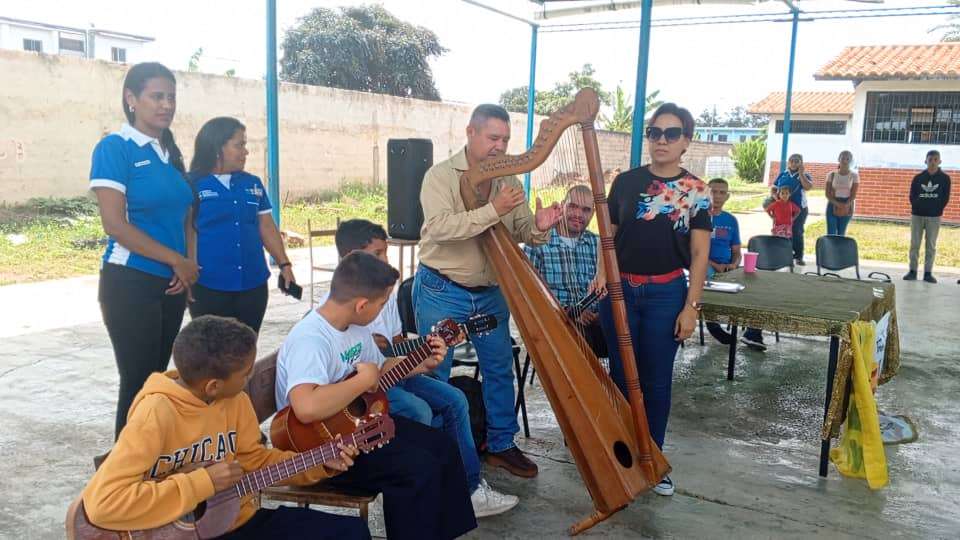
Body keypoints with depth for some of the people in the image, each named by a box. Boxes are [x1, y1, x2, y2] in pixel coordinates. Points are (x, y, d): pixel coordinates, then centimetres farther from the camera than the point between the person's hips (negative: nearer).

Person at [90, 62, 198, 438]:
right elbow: (114, 224, -16)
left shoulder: (171, 153, 11)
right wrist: (177, 260, -13)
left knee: (159, 377, 13)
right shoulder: (114, 148, -9)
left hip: (172, 283, 7)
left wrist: (186, 269, -2)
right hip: (130, 283, -6)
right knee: (138, 381, 0)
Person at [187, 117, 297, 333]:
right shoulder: (193, 184, -4)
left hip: (253, 284, 5)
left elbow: (267, 228, 14)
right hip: (209, 286, -4)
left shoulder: (253, 184, 10)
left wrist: (284, 264, 8)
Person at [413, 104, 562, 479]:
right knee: (433, 373, 4)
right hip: (442, 291, -5)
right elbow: (439, 226, -25)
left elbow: (518, 231, 4)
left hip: (490, 293, 5)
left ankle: (501, 445, 26)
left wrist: (538, 227, -19)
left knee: (500, 369, 11)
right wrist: (493, 210, -30)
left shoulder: (508, 181, 6)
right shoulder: (441, 176, -10)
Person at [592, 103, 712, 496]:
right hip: (620, 290, 2)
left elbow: (699, 254, -2)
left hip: (666, 294, -1)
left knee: (656, 381, 7)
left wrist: (691, 306, -6)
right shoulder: (626, 181, 4)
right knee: (621, 375, 9)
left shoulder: (696, 191, -1)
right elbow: (609, 234, 9)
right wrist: (602, 271, -8)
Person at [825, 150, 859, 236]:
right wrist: (837, 204, -19)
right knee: (831, 234, -8)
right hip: (833, 205, 0)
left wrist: (845, 206, -20)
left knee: (841, 234, 4)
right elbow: (828, 193, -3)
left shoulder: (854, 176, 0)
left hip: (847, 207, 0)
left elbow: (853, 195, -4)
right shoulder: (831, 175, 1)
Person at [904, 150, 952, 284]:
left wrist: (937, 210, -5)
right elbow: (912, 196, 5)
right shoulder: (918, 178, 4)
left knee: (931, 245, 2)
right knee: (914, 244, 2)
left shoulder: (945, 178, 3)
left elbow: (945, 198, 3)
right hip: (917, 215, 1)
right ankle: (912, 271, 7)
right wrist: (918, 207, -6)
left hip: (934, 216, -1)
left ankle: (928, 273, 6)